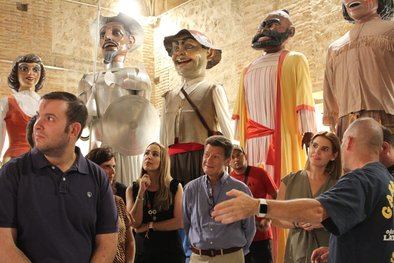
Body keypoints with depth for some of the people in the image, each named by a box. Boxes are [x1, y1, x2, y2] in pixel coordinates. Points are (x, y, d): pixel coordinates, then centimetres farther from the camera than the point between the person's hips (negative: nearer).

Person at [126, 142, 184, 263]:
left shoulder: (175, 187, -3)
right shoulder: (132, 189, 1)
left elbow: (180, 222, -10)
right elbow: (134, 223, -8)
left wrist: (149, 226, -8)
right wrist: (141, 192, -15)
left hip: (170, 250, -1)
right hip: (142, 250, 1)